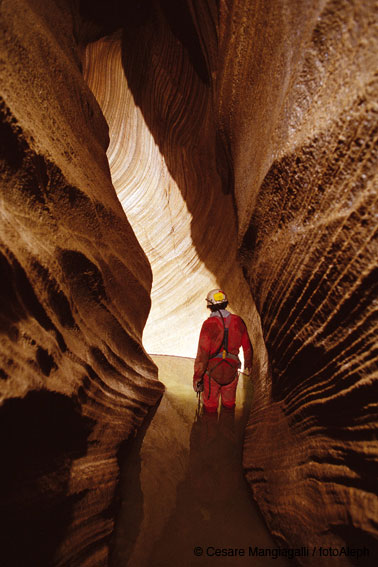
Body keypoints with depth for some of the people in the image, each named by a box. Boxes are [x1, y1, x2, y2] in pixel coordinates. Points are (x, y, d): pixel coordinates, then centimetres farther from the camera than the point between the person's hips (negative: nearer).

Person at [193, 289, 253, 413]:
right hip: (231, 372, 4)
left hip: (212, 372, -3)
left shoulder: (209, 324, -21)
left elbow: (202, 354, -20)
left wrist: (196, 378, -9)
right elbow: (247, 346, 5)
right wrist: (248, 364, 23)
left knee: (210, 407, 18)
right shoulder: (238, 321, -7)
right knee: (229, 405, 25)